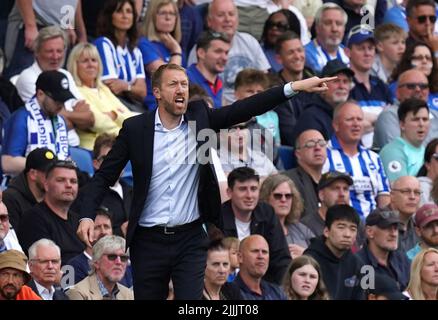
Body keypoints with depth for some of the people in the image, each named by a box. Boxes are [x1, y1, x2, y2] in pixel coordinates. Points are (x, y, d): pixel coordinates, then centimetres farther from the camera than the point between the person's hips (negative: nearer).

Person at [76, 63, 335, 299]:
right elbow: (105, 175, 1)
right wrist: (87, 216, -13)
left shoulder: (200, 117, 1)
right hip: (149, 241, 0)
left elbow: (245, 109, -5)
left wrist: (295, 87, -14)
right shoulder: (135, 129, -3)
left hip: (190, 240, 0)